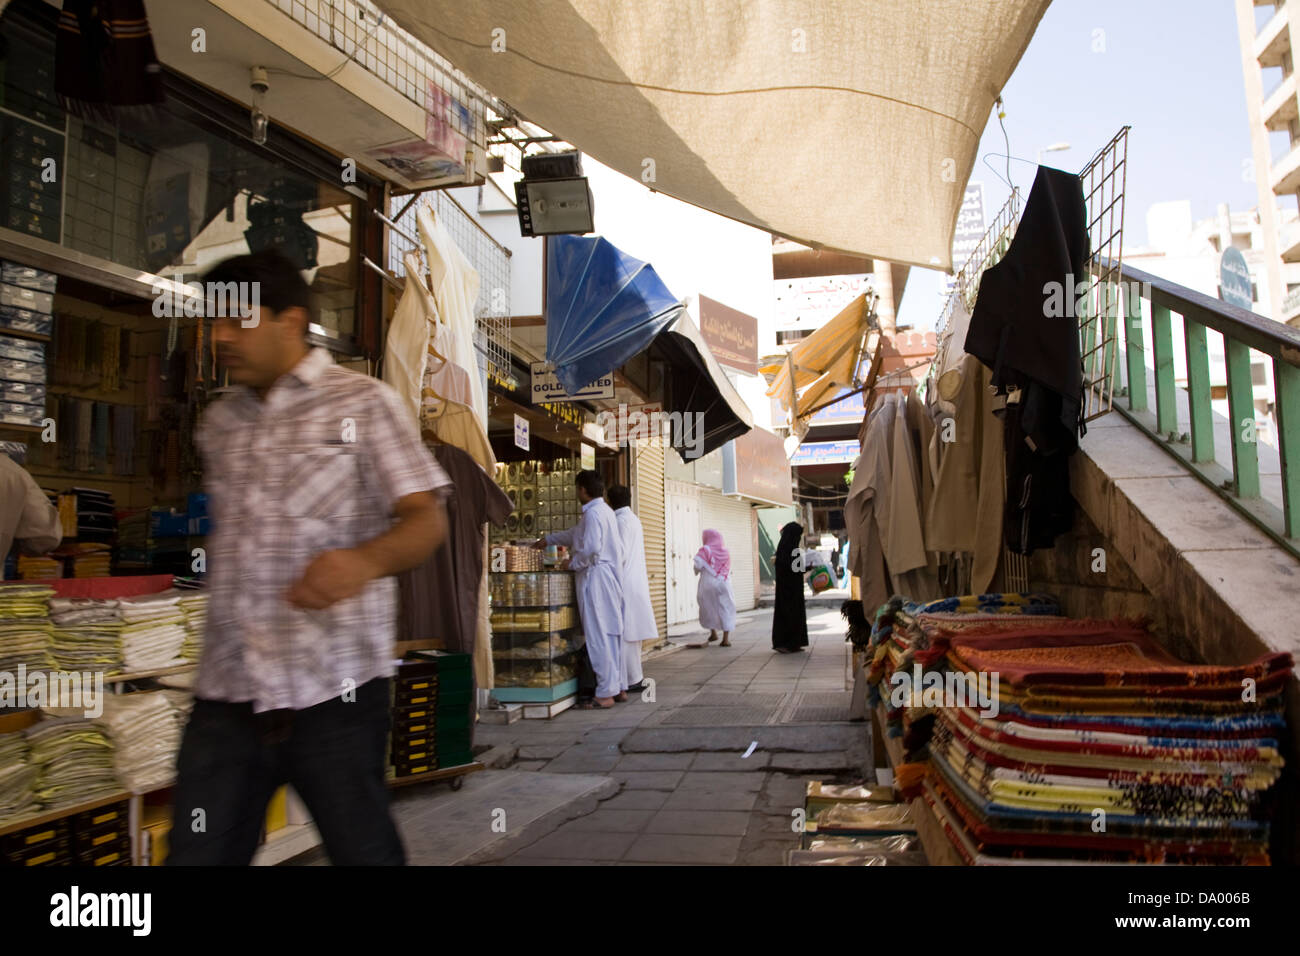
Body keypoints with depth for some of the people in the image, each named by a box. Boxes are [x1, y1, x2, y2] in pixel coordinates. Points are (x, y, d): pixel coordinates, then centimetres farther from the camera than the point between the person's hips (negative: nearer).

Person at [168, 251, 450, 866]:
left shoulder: (362, 404, -1)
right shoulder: (218, 421, 15)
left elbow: (427, 520, -10)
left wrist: (365, 559, -29)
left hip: (334, 689, -4)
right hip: (226, 691, 5)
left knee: (364, 852, 7)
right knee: (196, 853, 7)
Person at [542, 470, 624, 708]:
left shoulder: (593, 513, -13)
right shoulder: (605, 511, 19)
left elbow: (591, 548, -25)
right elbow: (575, 535, 33)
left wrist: (572, 564, -8)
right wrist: (548, 539, 43)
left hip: (596, 578, -10)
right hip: (610, 579, 10)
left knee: (598, 637, -7)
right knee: (612, 634, 12)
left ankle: (605, 693, -4)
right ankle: (618, 687, 18)